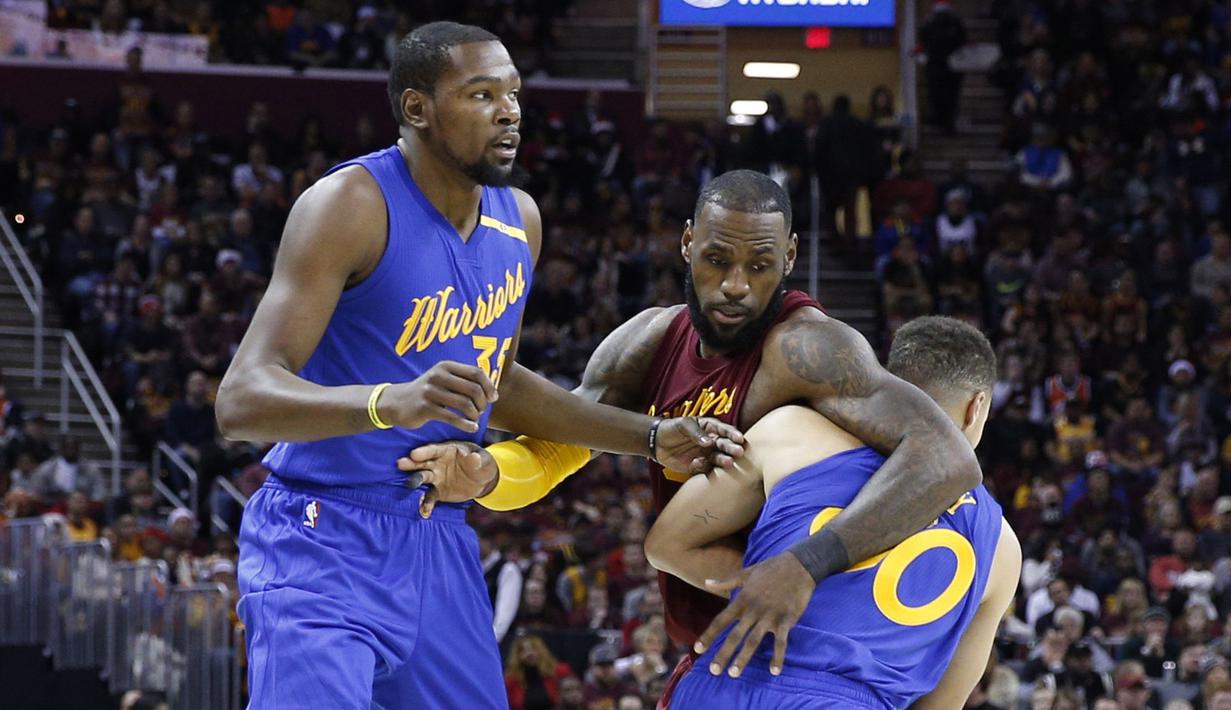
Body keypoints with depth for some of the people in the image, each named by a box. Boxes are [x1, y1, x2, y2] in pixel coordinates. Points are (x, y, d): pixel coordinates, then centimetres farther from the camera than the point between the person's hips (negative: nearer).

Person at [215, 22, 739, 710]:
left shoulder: (520, 221, 7)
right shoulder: (352, 204, -17)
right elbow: (241, 400, -25)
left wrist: (652, 438, 17)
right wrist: (391, 402, -42)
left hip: (441, 544, 8)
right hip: (324, 541, -7)